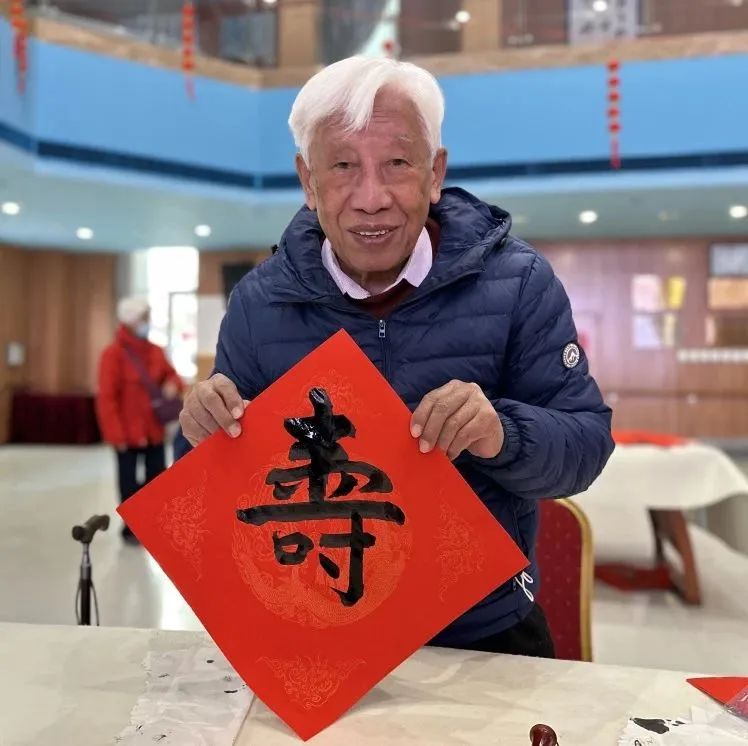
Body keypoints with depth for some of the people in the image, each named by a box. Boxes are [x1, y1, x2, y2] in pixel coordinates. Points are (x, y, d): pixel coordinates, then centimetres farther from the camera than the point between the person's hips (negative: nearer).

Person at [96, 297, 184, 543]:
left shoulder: (155, 351, 6)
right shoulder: (113, 354, -12)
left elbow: (170, 374, 20)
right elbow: (106, 398, -15)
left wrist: (173, 385, -7)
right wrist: (116, 434, -18)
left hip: (154, 430, 6)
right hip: (128, 433, -5)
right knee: (129, 482, 6)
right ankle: (131, 529, 19)